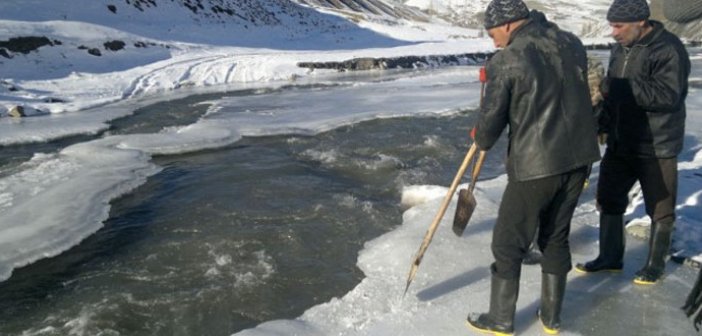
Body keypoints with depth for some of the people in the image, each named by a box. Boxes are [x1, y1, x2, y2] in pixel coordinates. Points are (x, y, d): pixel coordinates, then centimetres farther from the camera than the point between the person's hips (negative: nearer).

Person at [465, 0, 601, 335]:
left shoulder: (505, 61, -14)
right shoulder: (571, 43, 5)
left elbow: (490, 124, -11)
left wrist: (481, 139, 13)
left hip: (535, 165, -6)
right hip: (579, 157, 7)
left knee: (508, 243, 11)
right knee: (557, 237, 20)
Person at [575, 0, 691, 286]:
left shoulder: (668, 49, -17)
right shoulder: (621, 49, 7)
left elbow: (667, 96, -28)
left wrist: (616, 86, -29)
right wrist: (604, 125, 9)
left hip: (656, 147, -7)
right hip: (620, 144, 8)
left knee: (660, 209, 8)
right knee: (609, 200, 14)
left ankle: (655, 265, 25)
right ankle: (610, 258, 30)